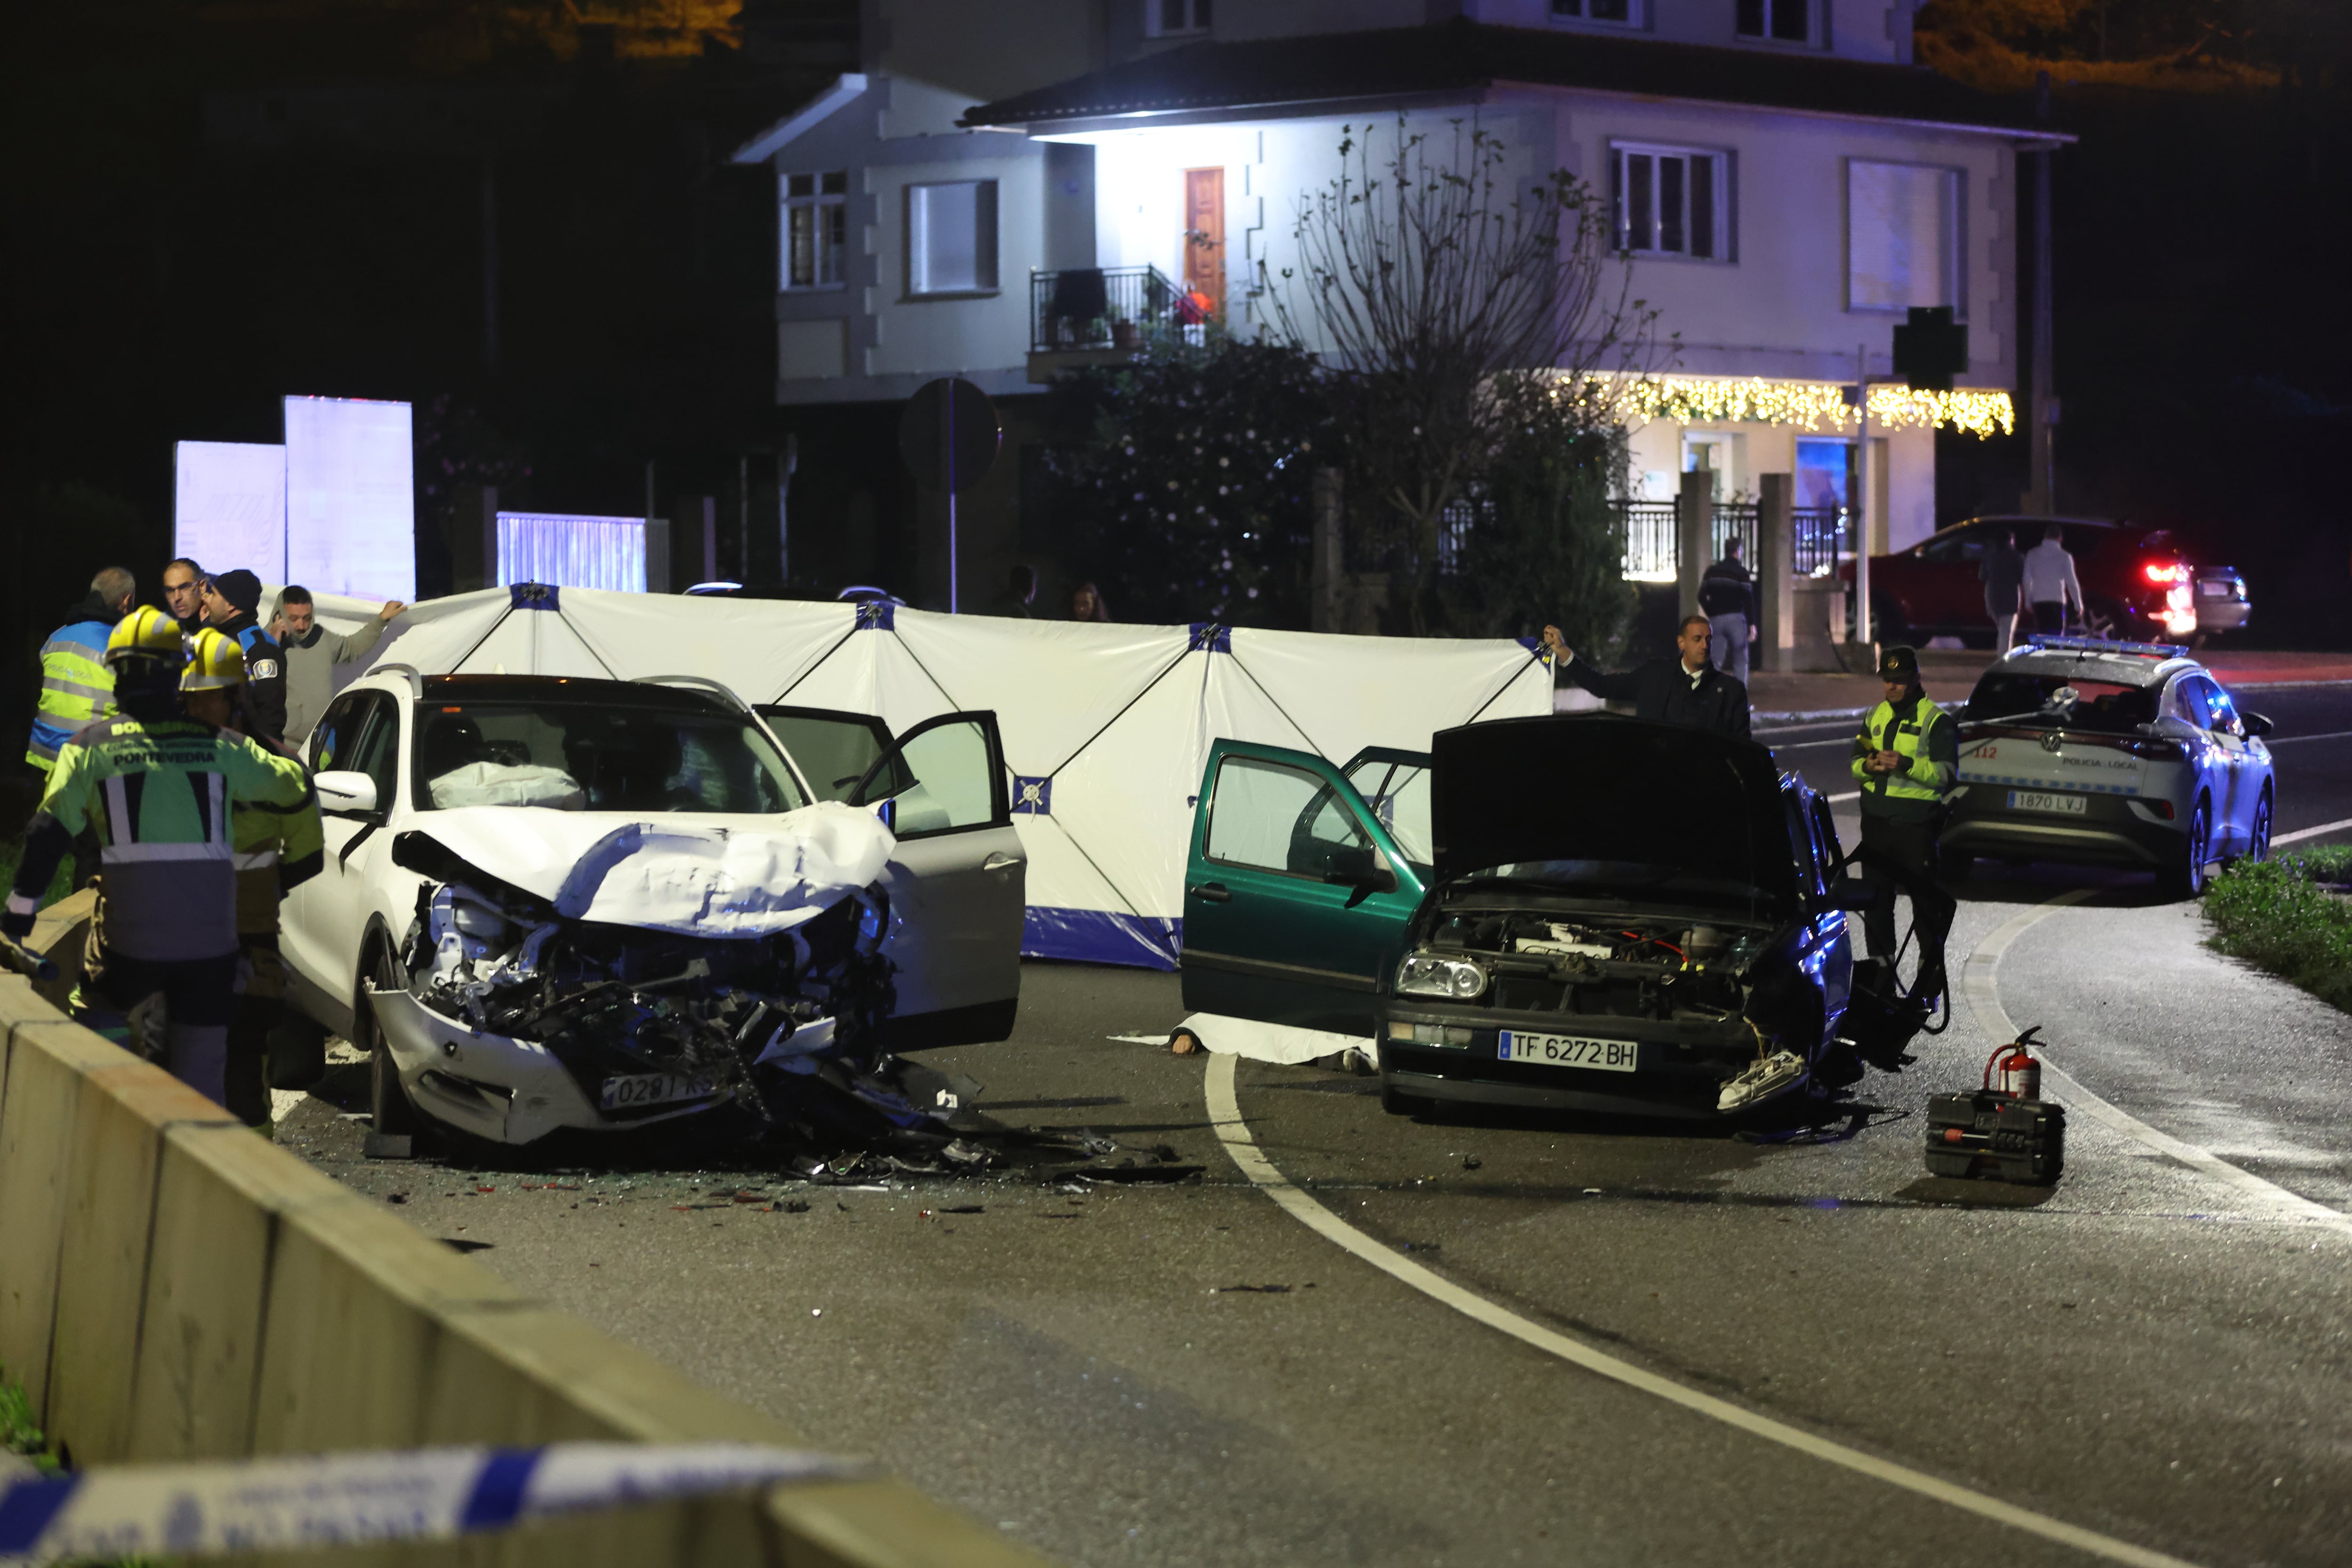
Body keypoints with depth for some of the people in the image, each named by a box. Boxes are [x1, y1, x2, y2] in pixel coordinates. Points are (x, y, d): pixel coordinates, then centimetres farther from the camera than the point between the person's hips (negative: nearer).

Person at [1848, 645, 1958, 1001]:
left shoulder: (1937, 721, -4)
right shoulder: (1875, 716, 15)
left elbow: (1946, 774, -12)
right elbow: (1856, 762, 18)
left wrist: (1906, 764, -25)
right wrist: (1868, 766, -6)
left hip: (1916, 824, -6)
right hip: (1876, 822, 6)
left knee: (1926, 903, -2)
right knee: (1876, 900, 9)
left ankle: (1930, 979, 5)